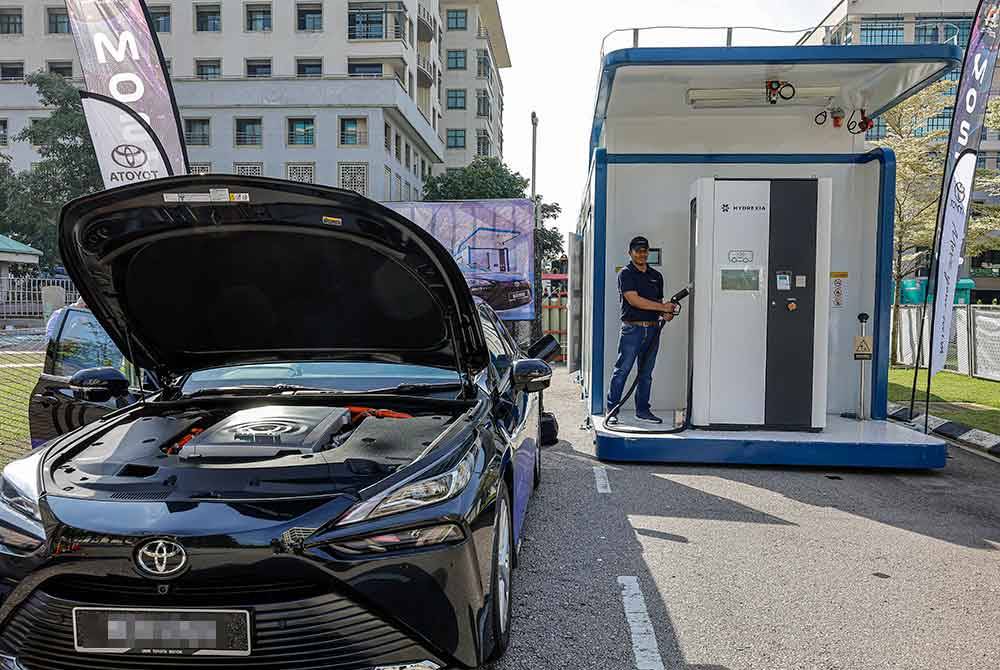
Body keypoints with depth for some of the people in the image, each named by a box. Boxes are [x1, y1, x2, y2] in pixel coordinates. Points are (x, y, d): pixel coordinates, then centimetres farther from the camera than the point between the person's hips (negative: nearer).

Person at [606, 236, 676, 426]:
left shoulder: (656, 276, 17)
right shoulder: (626, 274, -3)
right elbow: (634, 300, -15)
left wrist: (664, 315, -1)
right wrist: (663, 307, -14)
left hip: (652, 329, 6)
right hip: (632, 329, -6)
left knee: (646, 373, 11)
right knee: (622, 371, -5)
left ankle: (642, 410, 19)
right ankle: (612, 411, 0)